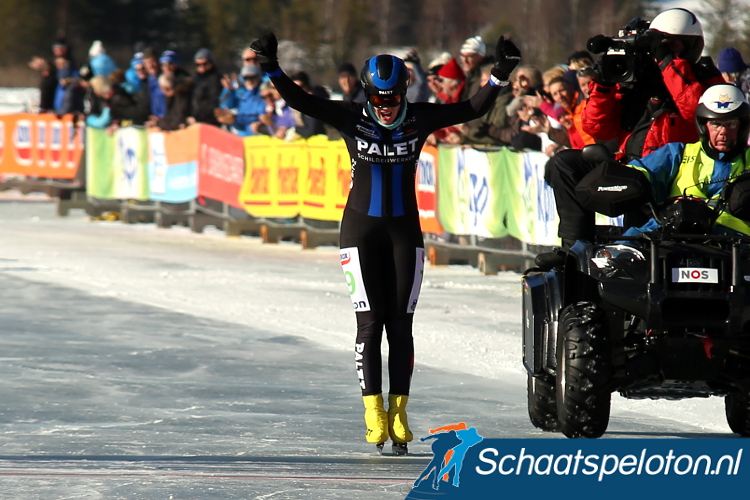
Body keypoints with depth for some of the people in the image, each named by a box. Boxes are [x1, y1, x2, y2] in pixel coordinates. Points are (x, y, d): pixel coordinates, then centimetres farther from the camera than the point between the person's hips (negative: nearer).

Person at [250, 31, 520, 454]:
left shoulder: (421, 118, -3)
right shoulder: (350, 117, -5)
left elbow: (474, 109, -3)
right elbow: (301, 102, -13)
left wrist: (501, 76, -15)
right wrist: (272, 69, -27)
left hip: (405, 232, 1)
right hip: (362, 229, -1)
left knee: (400, 324, 1)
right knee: (370, 322, -5)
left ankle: (399, 412, 7)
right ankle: (374, 412, -1)